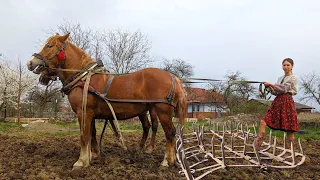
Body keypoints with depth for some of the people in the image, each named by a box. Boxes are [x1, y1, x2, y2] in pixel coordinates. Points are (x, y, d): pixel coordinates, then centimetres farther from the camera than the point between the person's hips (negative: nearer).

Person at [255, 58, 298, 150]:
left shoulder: (293, 78, 1)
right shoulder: (280, 78, 20)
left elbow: (284, 88, -12)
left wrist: (271, 84, -9)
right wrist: (270, 87, 1)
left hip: (287, 102, -6)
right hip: (277, 102, 6)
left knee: (289, 128, -2)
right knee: (263, 122, -9)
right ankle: (257, 146, -10)